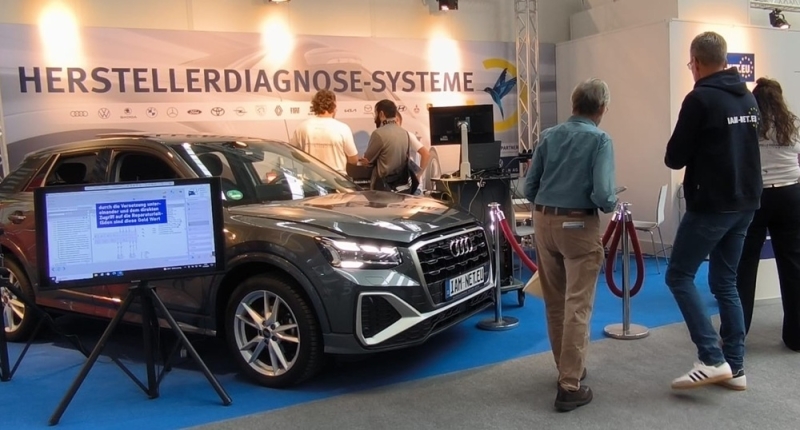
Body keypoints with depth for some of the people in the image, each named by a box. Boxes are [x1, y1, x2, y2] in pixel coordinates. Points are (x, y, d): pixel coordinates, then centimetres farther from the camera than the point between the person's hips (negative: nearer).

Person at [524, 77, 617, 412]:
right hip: (578, 225, -5)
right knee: (577, 306, -2)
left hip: (543, 222, 6)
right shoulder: (600, 140, -8)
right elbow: (602, 194, -18)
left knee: (554, 303, 16)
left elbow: (529, 188, 7)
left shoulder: (549, 136, 6)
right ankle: (569, 386, -1)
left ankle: (567, 367, 32)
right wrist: (611, 207, 3)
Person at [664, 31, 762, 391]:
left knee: (679, 276, 0)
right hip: (745, 203, 8)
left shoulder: (700, 98, -13)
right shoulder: (749, 98, 12)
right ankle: (735, 366, 16)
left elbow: (674, 158, -11)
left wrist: (685, 156, 10)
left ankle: (712, 360, -6)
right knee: (725, 283, 14)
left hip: (711, 204, -8)